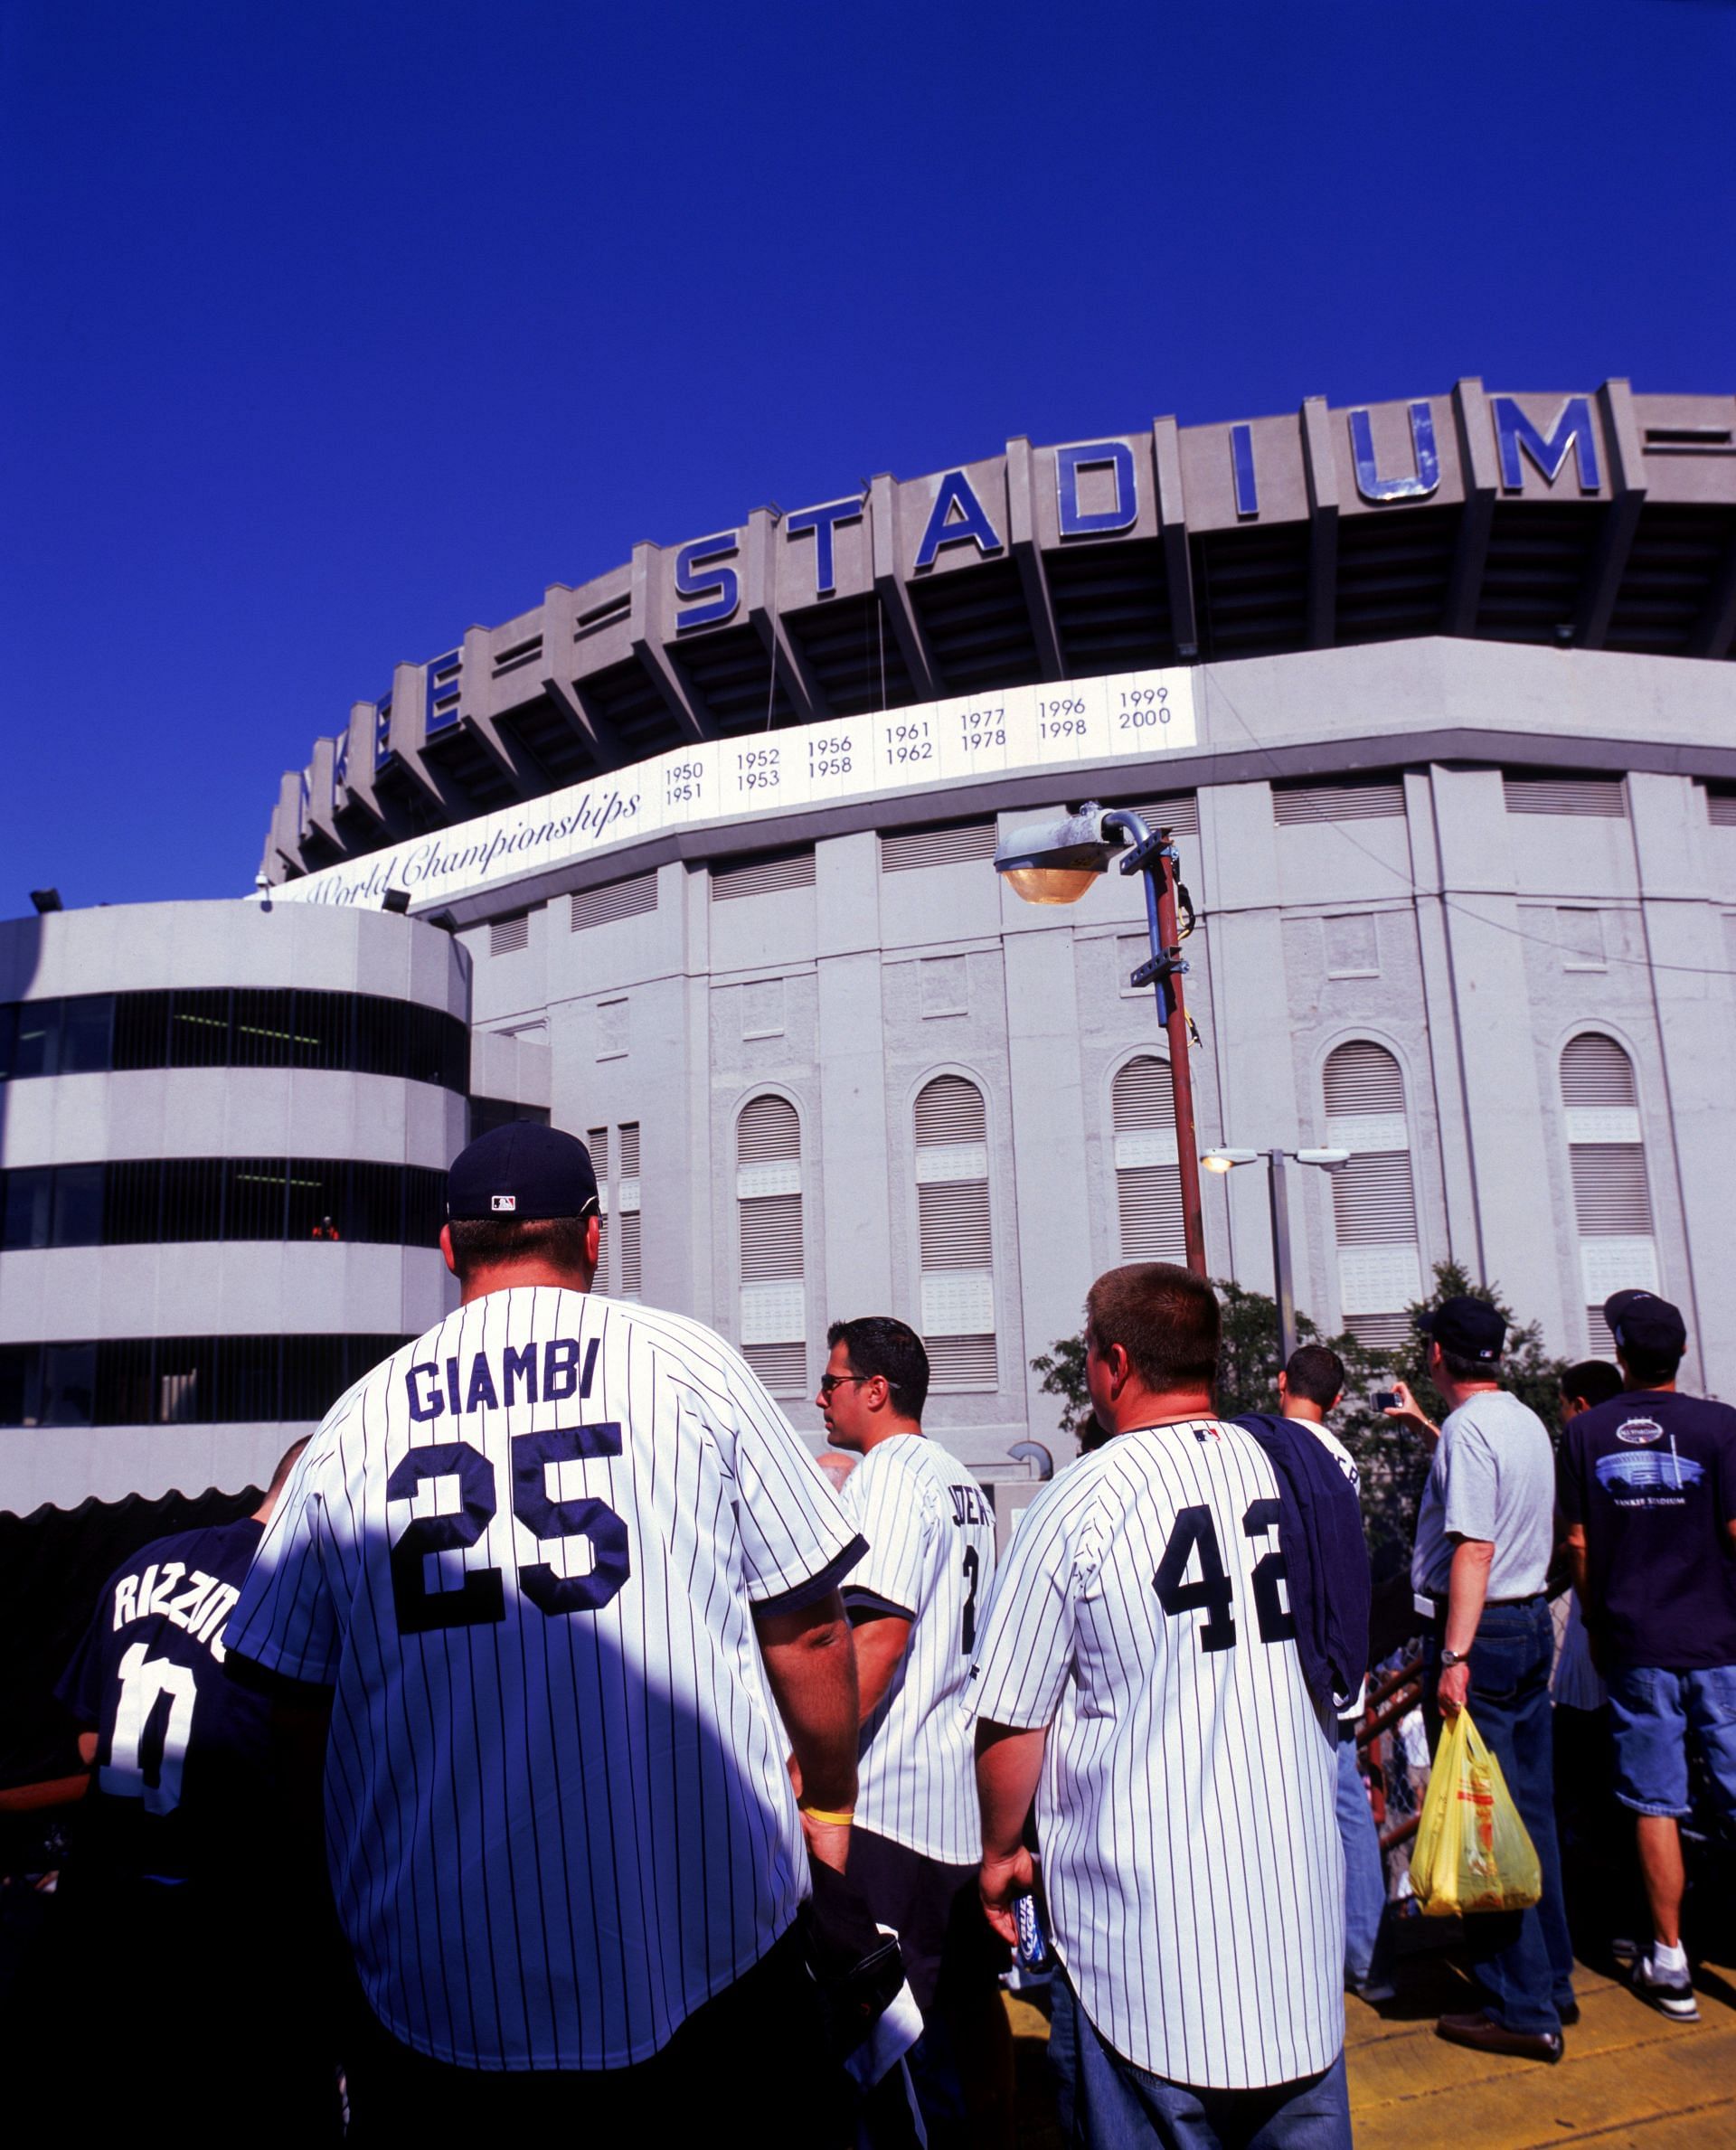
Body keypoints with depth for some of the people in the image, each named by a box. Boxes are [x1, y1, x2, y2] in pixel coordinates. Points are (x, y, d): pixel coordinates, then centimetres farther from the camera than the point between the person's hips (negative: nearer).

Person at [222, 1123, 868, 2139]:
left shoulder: (353, 1420, 0)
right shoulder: (686, 1362, -6)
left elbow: (293, 1700, 7)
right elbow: (808, 1627, -4)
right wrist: (831, 1805, 13)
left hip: (436, 1987, 2)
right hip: (710, 1957, -1)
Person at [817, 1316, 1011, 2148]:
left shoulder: (887, 1474, -13)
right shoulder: (963, 1483, 15)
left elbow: (879, 1634, -22)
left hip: (890, 1797, -9)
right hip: (971, 1786, 9)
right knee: (971, 1998, 16)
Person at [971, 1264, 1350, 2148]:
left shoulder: (1079, 1504, -16)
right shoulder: (1311, 1472, -2)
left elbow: (1011, 1725, -10)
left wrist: (1001, 1854, 8)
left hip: (1142, 1927, -5)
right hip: (1300, 1905, 5)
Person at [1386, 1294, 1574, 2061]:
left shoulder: (1468, 1427, -17)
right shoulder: (1526, 1423, 10)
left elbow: (1474, 1546, -24)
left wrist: (1454, 1657, -25)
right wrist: (1424, 1426, 46)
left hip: (1478, 1631, -9)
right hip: (1533, 1624, 9)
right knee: (1531, 1812, 17)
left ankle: (1521, 2010, 7)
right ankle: (1553, 1982, 28)